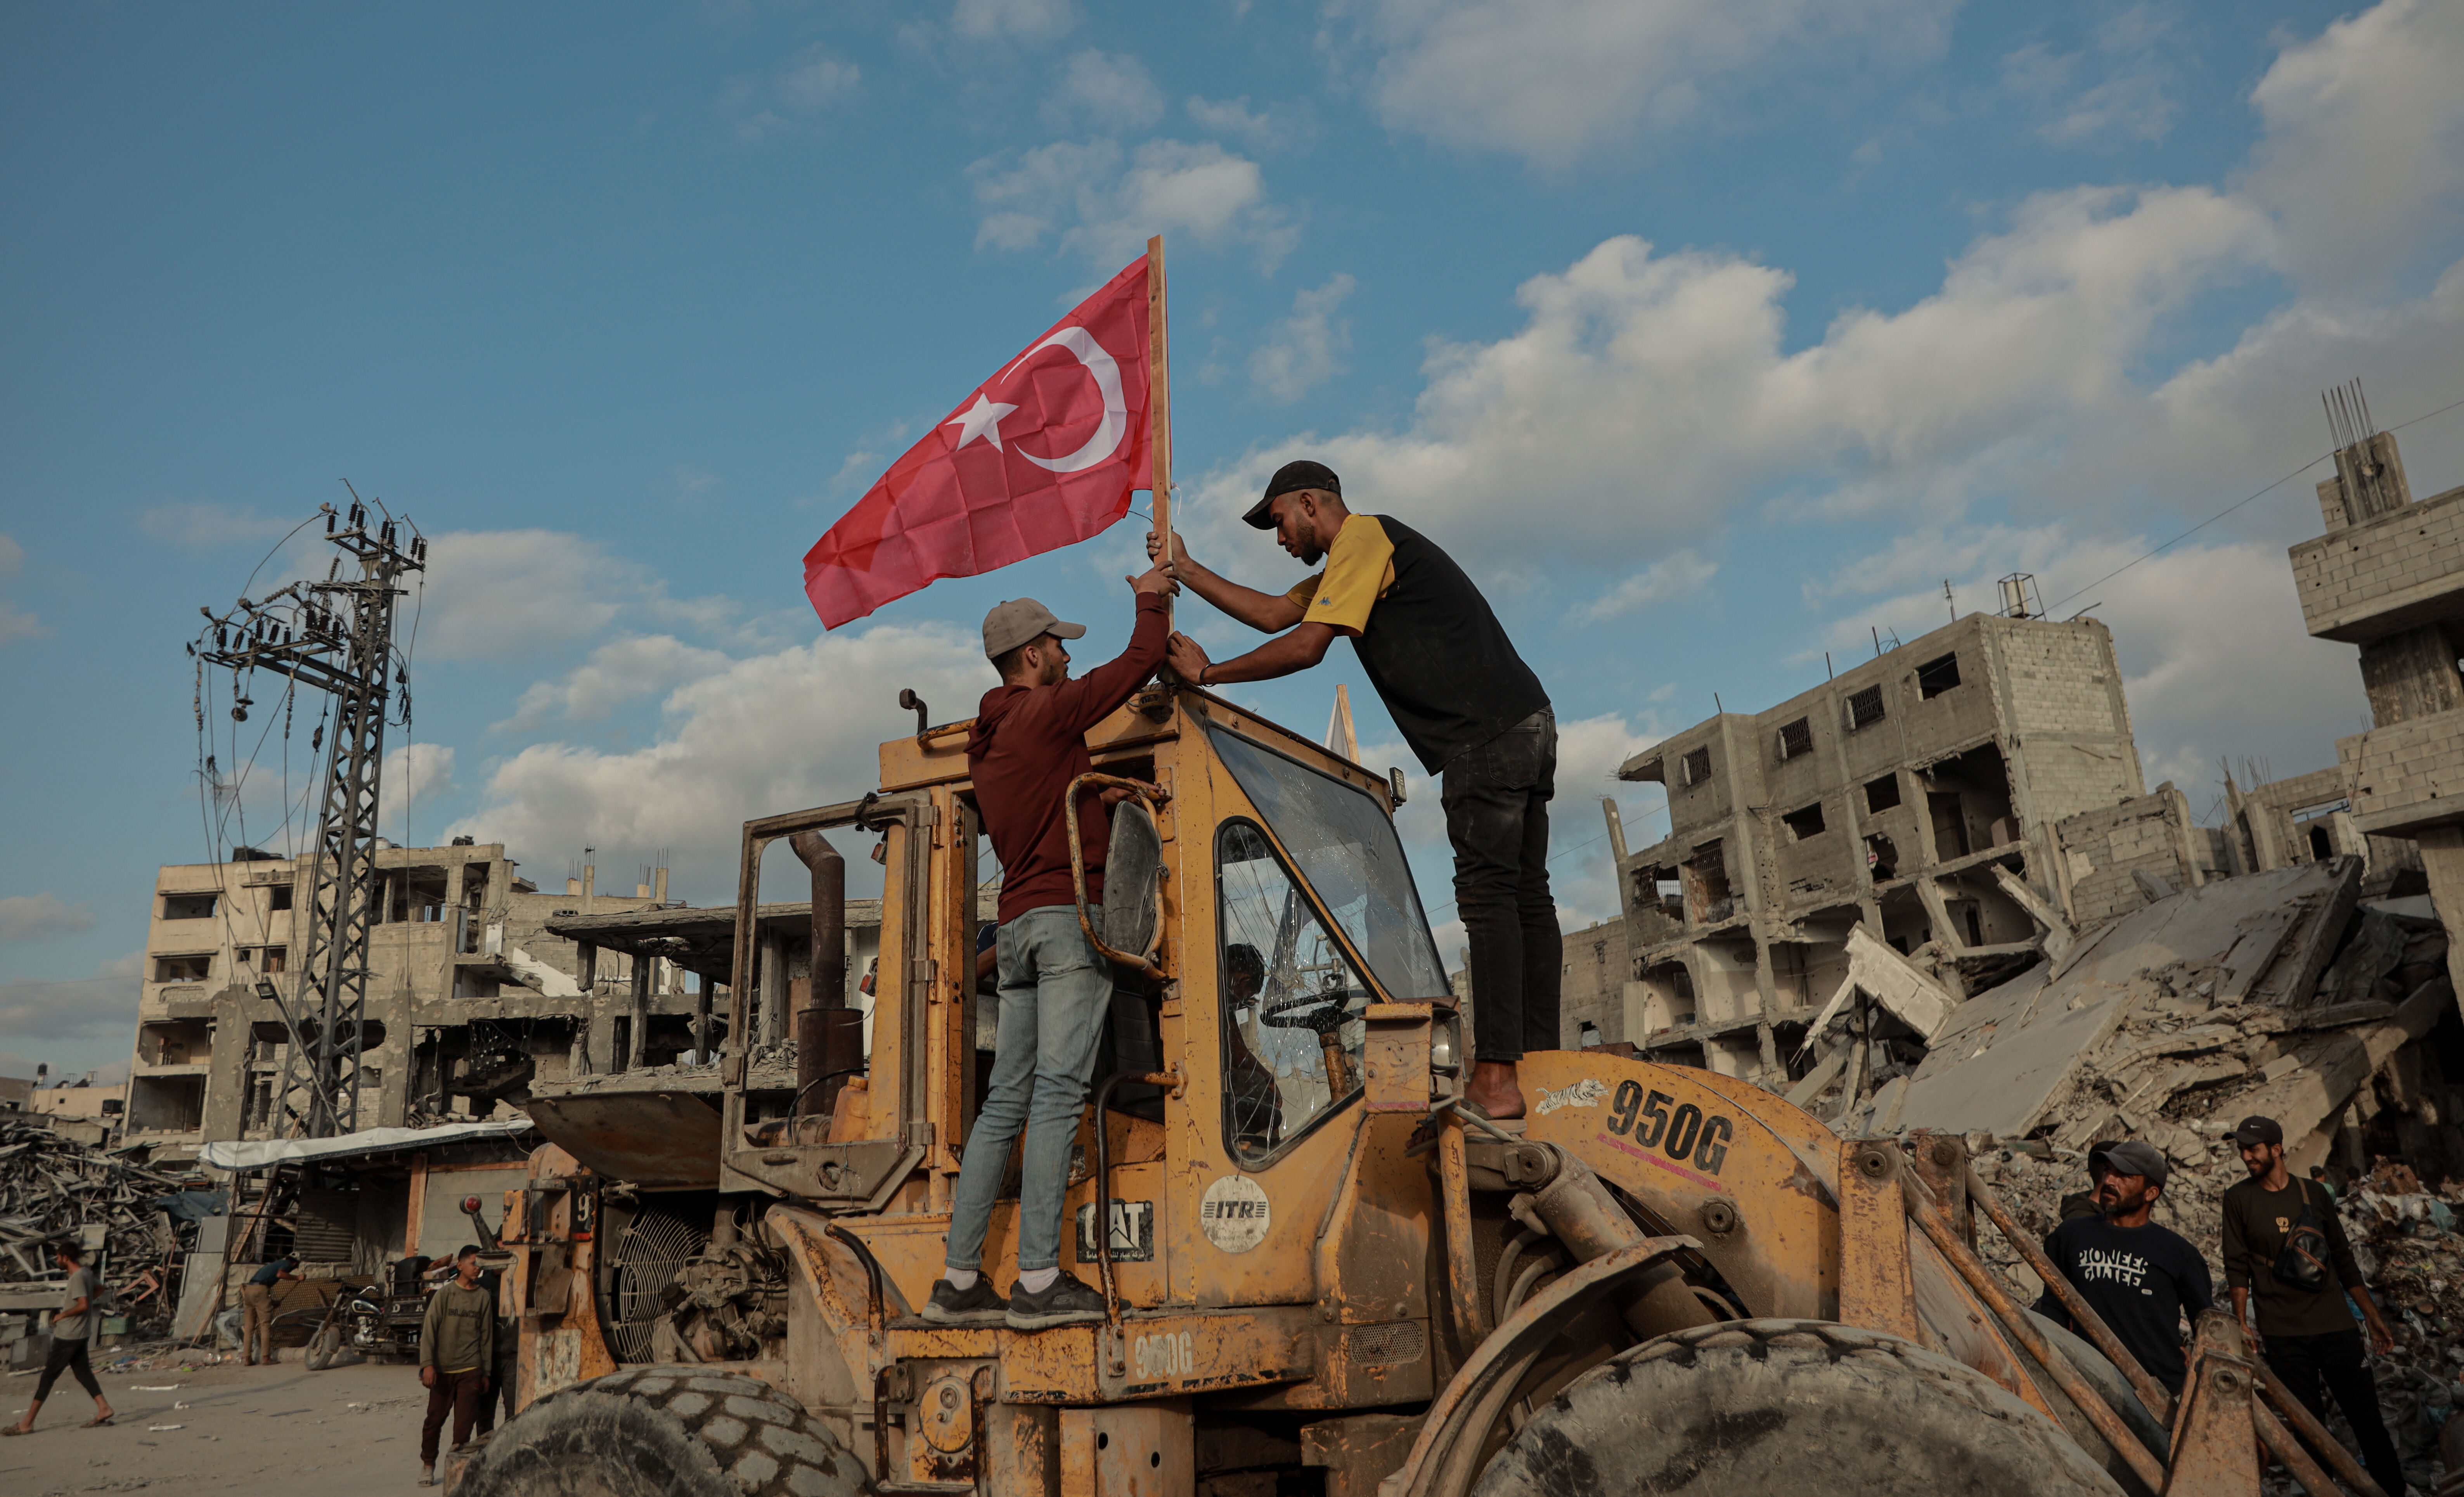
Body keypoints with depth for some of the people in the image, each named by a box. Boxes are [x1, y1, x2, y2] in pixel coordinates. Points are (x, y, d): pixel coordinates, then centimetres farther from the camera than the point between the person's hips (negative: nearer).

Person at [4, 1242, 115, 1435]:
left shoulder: (78, 1278, -20)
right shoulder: (87, 1273, 9)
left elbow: (84, 1305, -28)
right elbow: (99, 1289, 25)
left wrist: (63, 1315, -15)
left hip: (68, 1337, -9)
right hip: (81, 1334, 9)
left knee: (48, 1376, -3)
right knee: (82, 1373, 12)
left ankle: (26, 1424, 2)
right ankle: (103, 1409, 9)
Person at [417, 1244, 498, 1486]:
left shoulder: (484, 1297, 5)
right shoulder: (444, 1295, 1)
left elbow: (487, 1337, 10)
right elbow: (429, 1330, -3)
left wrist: (486, 1373, 11)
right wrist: (428, 1364, -14)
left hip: (470, 1369, 1)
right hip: (443, 1369, 0)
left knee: (465, 1420, -5)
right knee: (435, 1418, 6)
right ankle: (428, 1464, 23)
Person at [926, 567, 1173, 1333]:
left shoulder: (984, 743, 22)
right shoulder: (1048, 711, -4)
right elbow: (1141, 661, 0)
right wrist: (1150, 599, 16)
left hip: (1017, 925, 9)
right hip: (1068, 915, -8)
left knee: (1005, 1101, 8)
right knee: (1057, 1094, -12)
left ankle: (959, 1279, 7)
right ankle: (1038, 1282, -15)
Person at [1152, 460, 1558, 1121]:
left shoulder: (1363, 536, -4)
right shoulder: (1353, 563, 29)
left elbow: (1305, 646, -11)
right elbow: (1276, 614, 31)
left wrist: (1208, 673, 0)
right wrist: (1185, 570, 31)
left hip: (1489, 734, -10)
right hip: (1526, 725, 10)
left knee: (1488, 895, -15)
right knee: (1526, 896, 5)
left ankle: (1497, 1077, -18)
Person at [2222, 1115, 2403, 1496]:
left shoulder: (2314, 1193, 7)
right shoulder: (2239, 1199, 0)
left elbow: (2342, 1259, 14)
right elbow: (2237, 1268, 0)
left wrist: (2374, 1316, 11)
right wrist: (2241, 1328, -5)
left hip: (2336, 1325, 2)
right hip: (2283, 1335, -2)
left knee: (2368, 1420, 3)